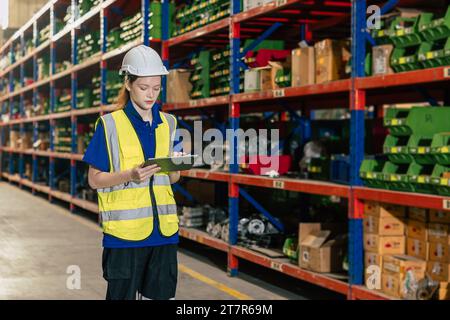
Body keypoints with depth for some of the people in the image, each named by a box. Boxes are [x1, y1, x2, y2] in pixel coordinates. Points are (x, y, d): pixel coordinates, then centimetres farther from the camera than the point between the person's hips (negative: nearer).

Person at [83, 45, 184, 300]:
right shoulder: (110, 124, -3)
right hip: (125, 230, -4)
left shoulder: (169, 124, 10)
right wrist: (130, 175, -20)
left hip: (163, 228, 4)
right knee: (123, 294, 2)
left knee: (161, 294, 7)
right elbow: (95, 180, -3)